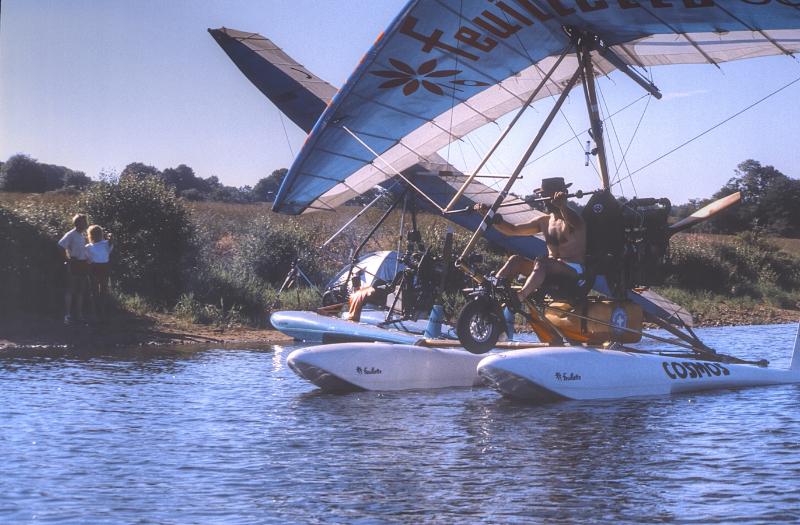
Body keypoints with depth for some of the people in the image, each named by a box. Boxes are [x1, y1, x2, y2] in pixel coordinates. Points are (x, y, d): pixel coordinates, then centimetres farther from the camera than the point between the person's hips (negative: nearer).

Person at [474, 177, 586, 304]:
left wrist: (562, 206, -59)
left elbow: (575, 222, -35)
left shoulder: (571, 217, -8)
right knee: (516, 260, -10)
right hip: (551, 269, 8)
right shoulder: (544, 221, 15)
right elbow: (513, 230, 16)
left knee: (541, 262, -35)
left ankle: (516, 301, -50)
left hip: (574, 271, -8)